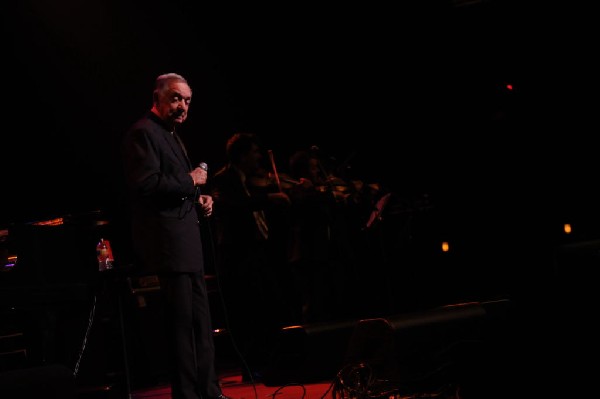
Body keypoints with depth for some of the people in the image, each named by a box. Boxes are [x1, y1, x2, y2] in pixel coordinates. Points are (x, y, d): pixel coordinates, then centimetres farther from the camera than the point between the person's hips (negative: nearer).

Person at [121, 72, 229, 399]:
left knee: (201, 322, 13)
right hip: (168, 243, -10)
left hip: (186, 242, 10)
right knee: (182, 323, -7)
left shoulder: (170, 135, 22)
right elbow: (145, 184, -22)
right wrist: (191, 181, -13)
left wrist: (198, 200, 11)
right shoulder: (143, 133, -10)